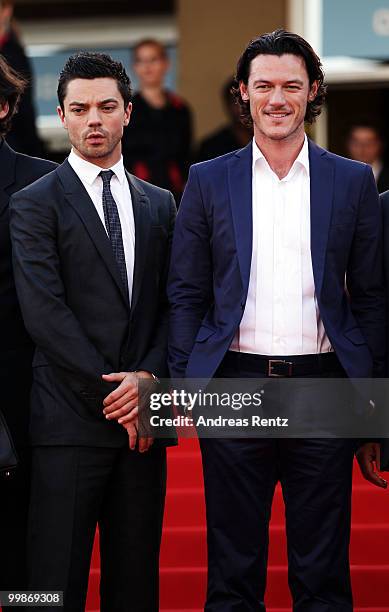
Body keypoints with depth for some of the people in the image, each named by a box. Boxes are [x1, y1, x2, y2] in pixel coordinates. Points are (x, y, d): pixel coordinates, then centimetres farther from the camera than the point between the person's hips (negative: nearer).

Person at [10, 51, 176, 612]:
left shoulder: (159, 204, 15)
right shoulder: (35, 204, 0)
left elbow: (172, 306, 10)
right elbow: (44, 312, -9)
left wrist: (149, 377, -8)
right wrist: (112, 395, -12)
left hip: (142, 420, 4)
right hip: (71, 421, -4)